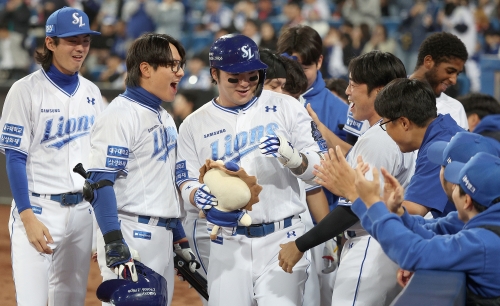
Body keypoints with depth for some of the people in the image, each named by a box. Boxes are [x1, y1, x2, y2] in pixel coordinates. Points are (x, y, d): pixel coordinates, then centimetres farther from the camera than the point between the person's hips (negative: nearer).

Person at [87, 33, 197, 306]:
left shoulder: (164, 118, 17)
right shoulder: (121, 114, -11)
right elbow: (100, 182, -18)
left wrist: (180, 241, 19)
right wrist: (114, 245, -26)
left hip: (162, 237, 9)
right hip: (130, 235, -9)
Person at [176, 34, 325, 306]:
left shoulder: (285, 108, 4)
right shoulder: (194, 125, 7)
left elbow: (316, 169, 1)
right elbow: (185, 185, 5)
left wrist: (291, 156, -21)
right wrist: (198, 195, -19)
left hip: (281, 241, -1)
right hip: (226, 245, 1)